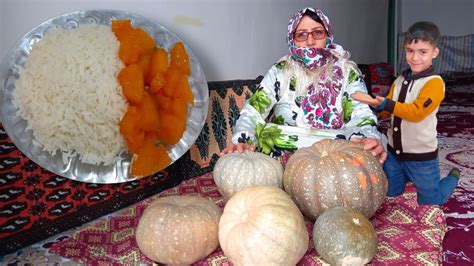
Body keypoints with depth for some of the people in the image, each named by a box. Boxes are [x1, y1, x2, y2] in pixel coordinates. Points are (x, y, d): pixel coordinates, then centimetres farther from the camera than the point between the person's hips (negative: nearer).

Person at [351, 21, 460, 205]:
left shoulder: (434, 82, -17)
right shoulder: (400, 80, 3)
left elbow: (417, 112, -26)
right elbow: (388, 110, 5)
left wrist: (385, 104, -36)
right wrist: (376, 104, -17)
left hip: (421, 157, -6)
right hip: (394, 152, 6)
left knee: (430, 203, 14)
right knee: (390, 196, 20)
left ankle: (453, 177, 40)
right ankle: (409, 177, 45)